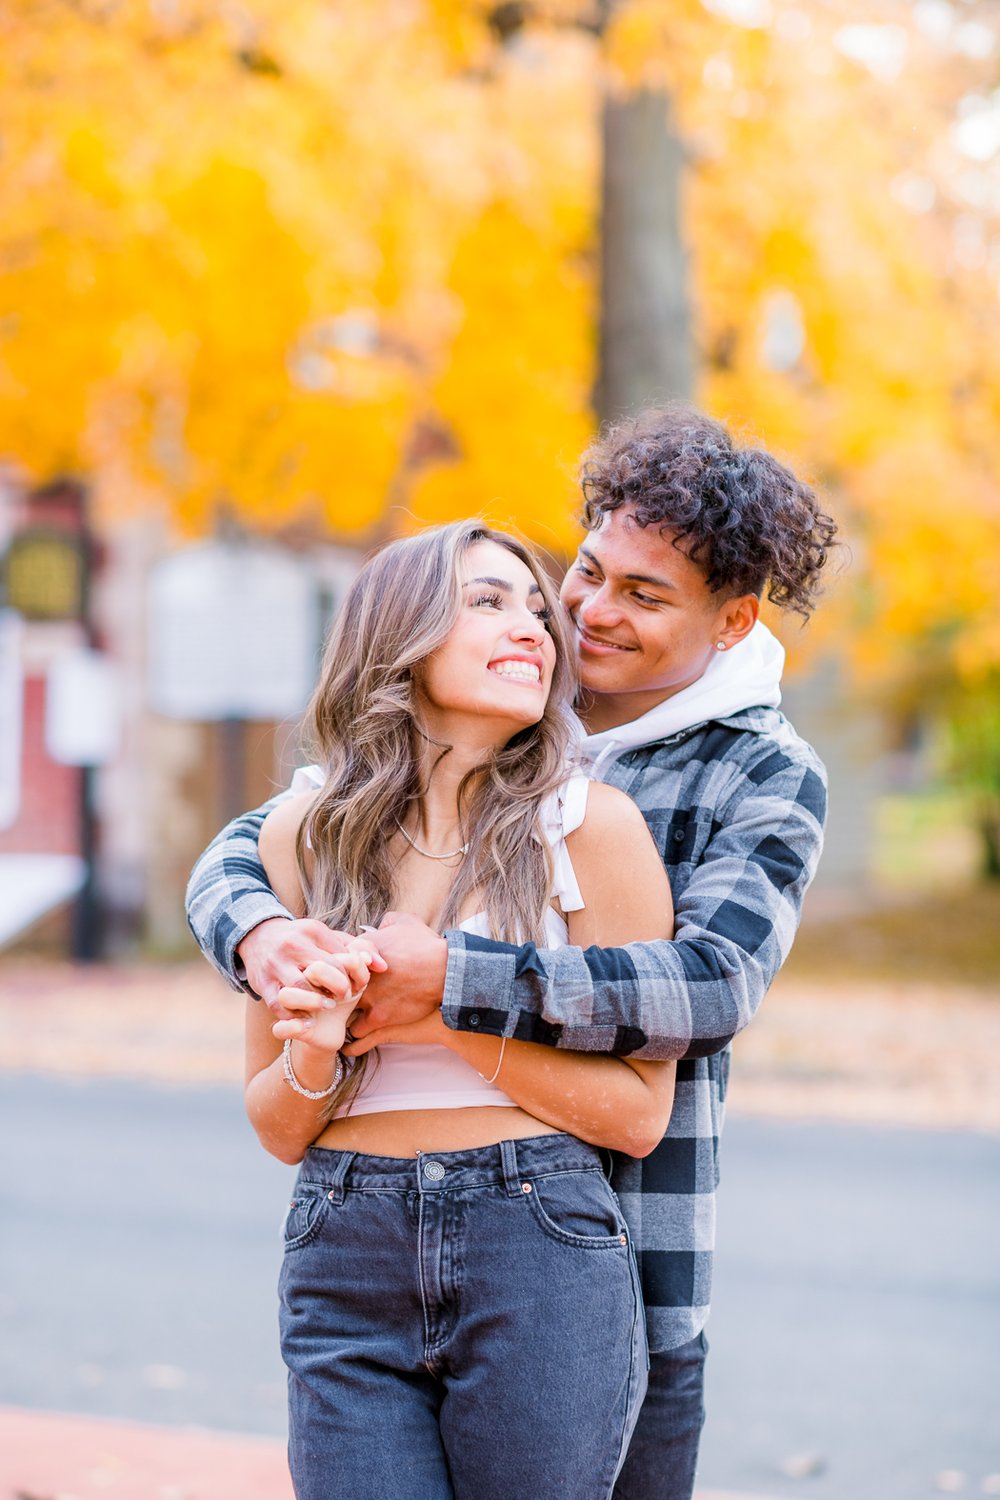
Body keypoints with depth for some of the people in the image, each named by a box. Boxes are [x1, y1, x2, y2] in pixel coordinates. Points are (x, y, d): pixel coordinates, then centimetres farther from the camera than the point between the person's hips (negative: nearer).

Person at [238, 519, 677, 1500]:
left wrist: (450, 1021, -13)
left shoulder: (589, 825, -3)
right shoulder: (303, 836, 5)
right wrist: (314, 1056, -11)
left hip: (542, 1264, -2)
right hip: (346, 1260, 2)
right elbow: (277, 1128, 11)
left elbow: (638, 1113, -2)